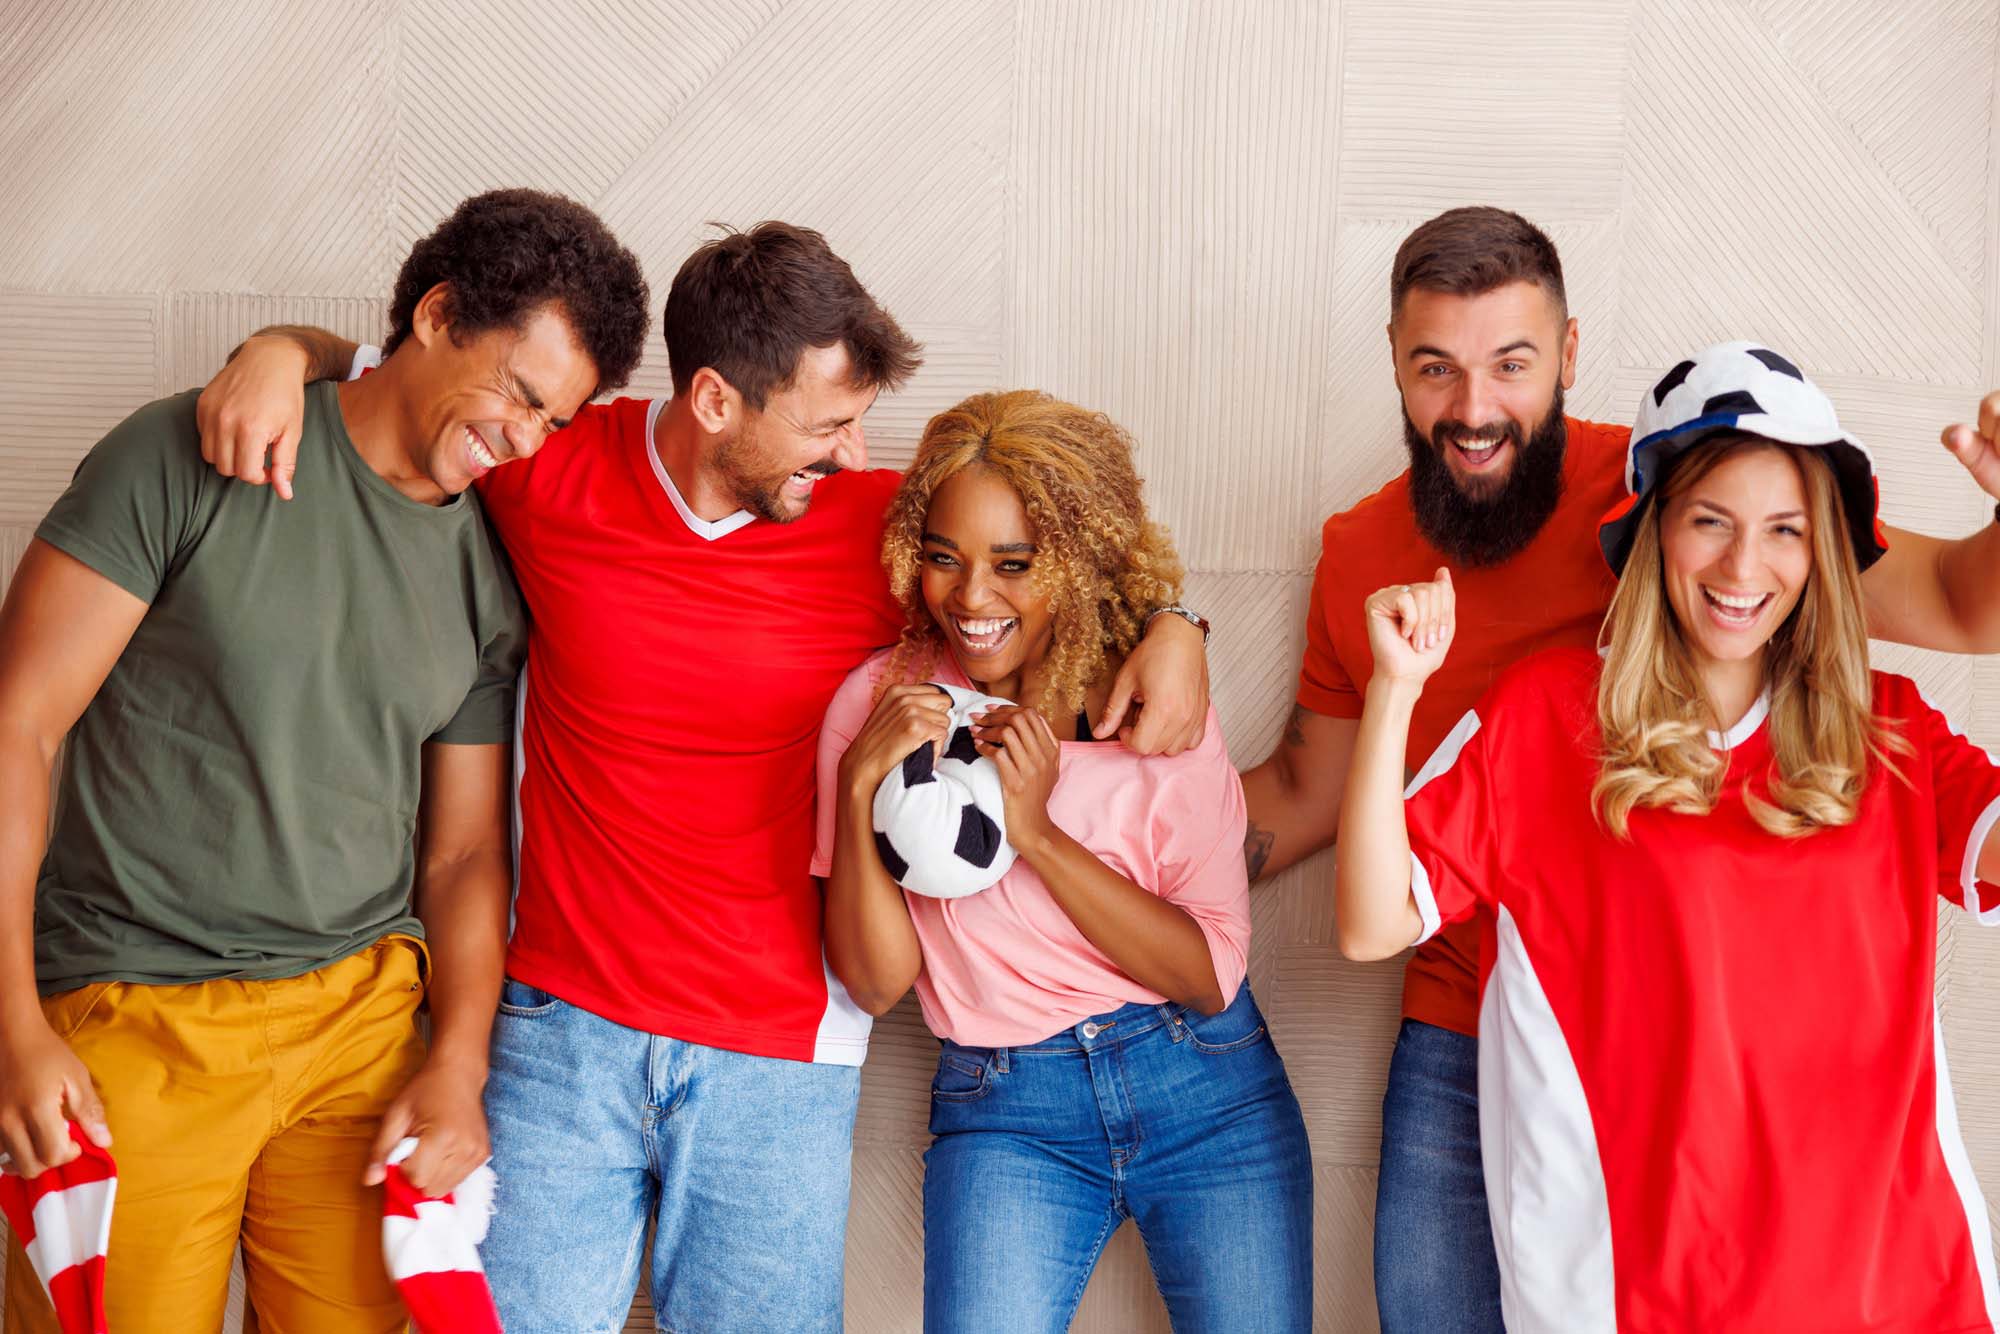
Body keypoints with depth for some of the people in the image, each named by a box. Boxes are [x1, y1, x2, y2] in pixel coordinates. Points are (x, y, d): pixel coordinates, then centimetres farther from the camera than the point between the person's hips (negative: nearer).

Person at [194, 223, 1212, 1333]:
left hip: (780, 1066, 0)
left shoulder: (886, 523, -5)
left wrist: (1170, 625, -10)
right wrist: (280, 355, -8)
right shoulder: (555, 466, -5)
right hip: (563, 1034, 0)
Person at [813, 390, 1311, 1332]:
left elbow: (1211, 974, -10)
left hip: (1205, 1087, 1)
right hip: (1004, 1112, 0)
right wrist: (860, 784, -19)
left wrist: (1040, 832, -20)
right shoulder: (879, 702, -4)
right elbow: (875, 983, -6)